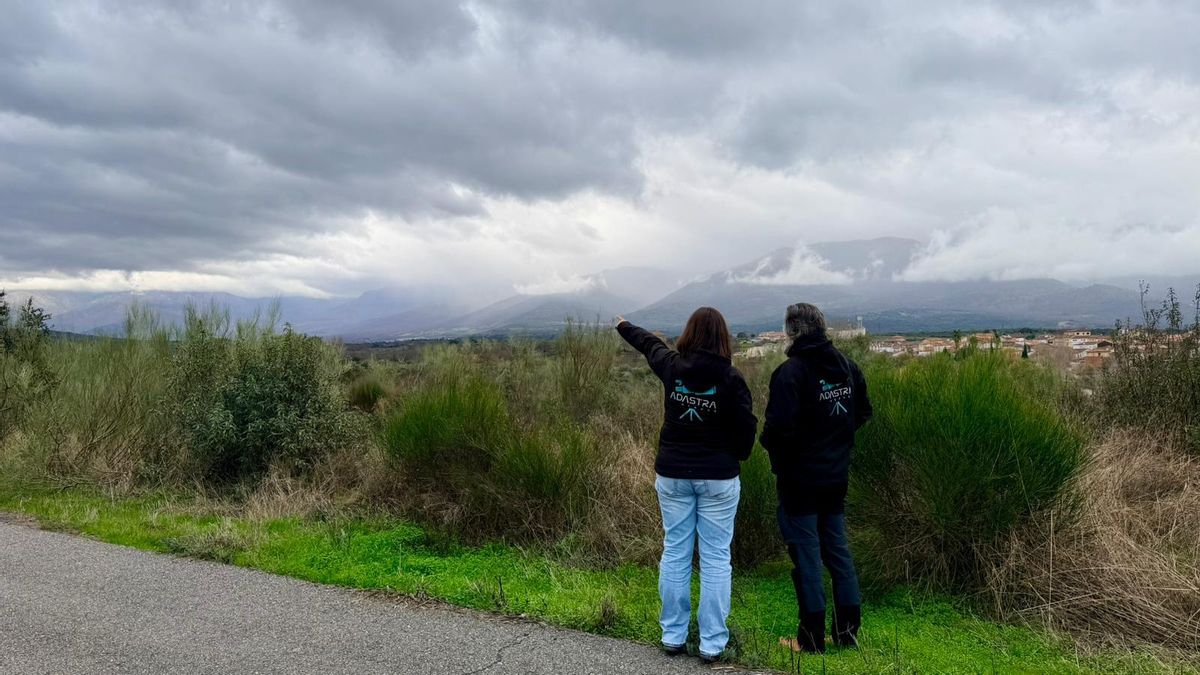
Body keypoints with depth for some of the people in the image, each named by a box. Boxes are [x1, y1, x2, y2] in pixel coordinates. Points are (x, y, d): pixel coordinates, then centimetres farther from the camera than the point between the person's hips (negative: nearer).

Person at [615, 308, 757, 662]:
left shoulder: (672, 366, -3)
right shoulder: (730, 378, -12)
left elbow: (650, 344, 17)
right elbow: (745, 427, -9)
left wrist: (624, 326, 39)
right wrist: (736, 457, 13)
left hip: (673, 474, 3)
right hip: (718, 477, -3)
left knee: (674, 553, 12)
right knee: (715, 559, 5)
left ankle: (673, 635, 21)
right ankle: (712, 642, 11)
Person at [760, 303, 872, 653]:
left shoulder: (791, 371, -21)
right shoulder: (846, 365, 2)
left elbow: (780, 426, -27)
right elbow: (863, 411, 12)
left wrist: (768, 441, -6)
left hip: (799, 478, -6)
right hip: (836, 475, 7)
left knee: (806, 554, 4)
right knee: (837, 549, 17)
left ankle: (811, 636, 15)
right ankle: (848, 629, 26)